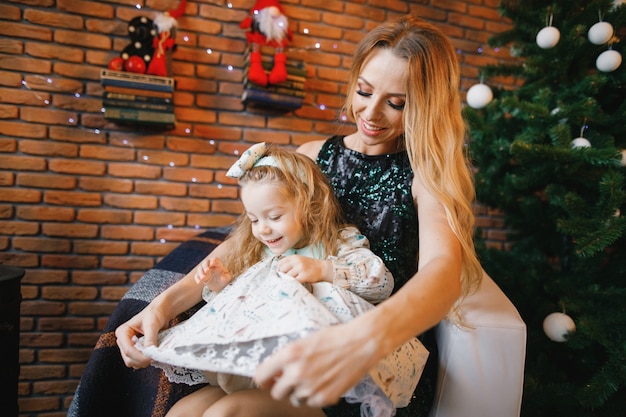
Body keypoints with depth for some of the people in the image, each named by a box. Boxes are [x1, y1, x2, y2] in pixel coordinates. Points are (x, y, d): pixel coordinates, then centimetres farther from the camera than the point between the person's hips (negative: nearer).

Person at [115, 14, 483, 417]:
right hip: (300, 343, 4)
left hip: (387, 363, -3)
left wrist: (366, 339, -46)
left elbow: (444, 269, -25)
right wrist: (167, 301, -12)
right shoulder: (313, 156, 5)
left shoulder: (428, 174, -7)